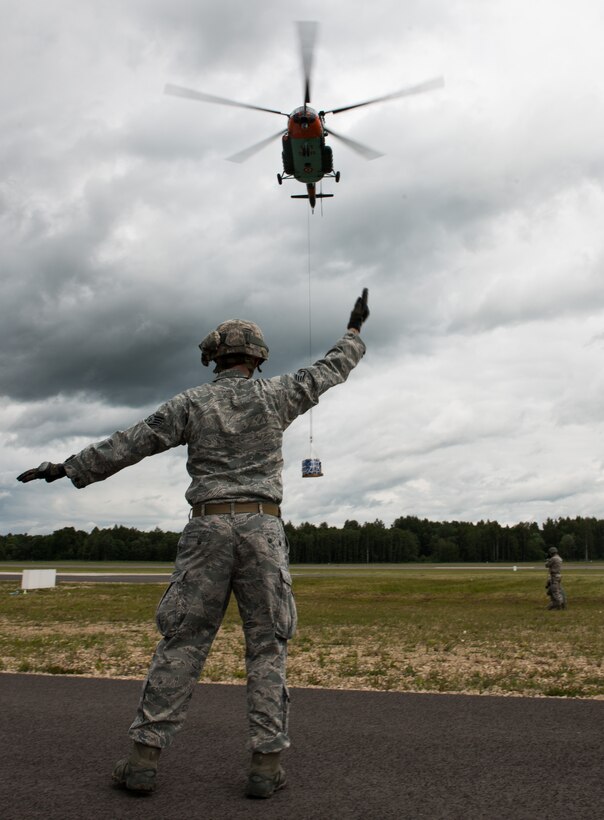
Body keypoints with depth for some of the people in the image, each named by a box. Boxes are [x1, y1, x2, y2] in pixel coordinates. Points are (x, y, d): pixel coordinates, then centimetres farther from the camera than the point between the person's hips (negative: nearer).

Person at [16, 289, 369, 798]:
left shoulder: (191, 404, 6)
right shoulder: (274, 396, 5)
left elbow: (128, 444, 6)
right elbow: (330, 370, 18)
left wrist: (68, 470, 16)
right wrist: (356, 330, 35)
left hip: (208, 528, 1)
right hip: (262, 528, 0)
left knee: (182, 641, 5)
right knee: (267, 645, 5)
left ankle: (145, 758, 5)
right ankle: (266, 764, 4)